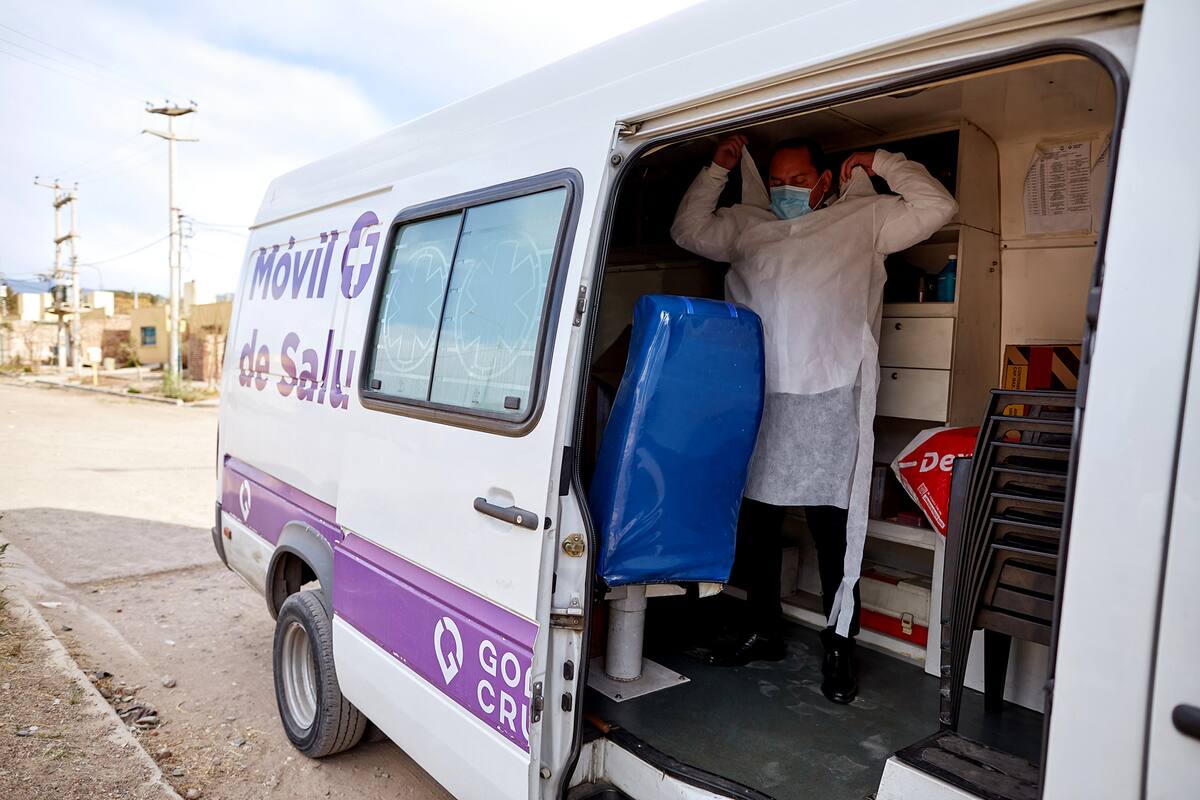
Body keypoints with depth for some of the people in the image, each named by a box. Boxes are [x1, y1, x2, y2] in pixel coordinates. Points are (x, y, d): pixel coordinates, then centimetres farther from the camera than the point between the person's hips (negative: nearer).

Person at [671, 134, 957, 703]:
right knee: (755, 521, 11)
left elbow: (937, 208, 6)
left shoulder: (864, 219, 10)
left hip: (828, 401, -4)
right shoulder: (748, 226, 18)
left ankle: (838, 649, 12)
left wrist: (882, 163, 7)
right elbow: (689, 231, 22)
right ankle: (763, 632, 27)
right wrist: (718, 170, 16)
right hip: (758, 398, 4)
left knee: (833, 530, -2)